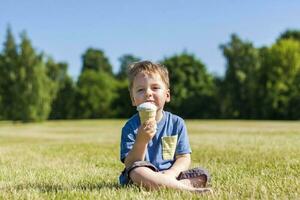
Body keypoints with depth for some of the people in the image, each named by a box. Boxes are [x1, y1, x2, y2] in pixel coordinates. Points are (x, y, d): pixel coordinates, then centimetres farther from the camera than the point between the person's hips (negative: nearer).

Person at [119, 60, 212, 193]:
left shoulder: (176, 123, 2)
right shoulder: (131, 127, -6)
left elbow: (184, 158, 1)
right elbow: (130, 165, -12)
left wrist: (171, 173, -21)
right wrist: (141, 141, -29)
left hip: (169, 175, 3)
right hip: (144, 176, -3)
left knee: (202, 175, -13)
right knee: (137, 171, -35)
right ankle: (187, 188, -29)